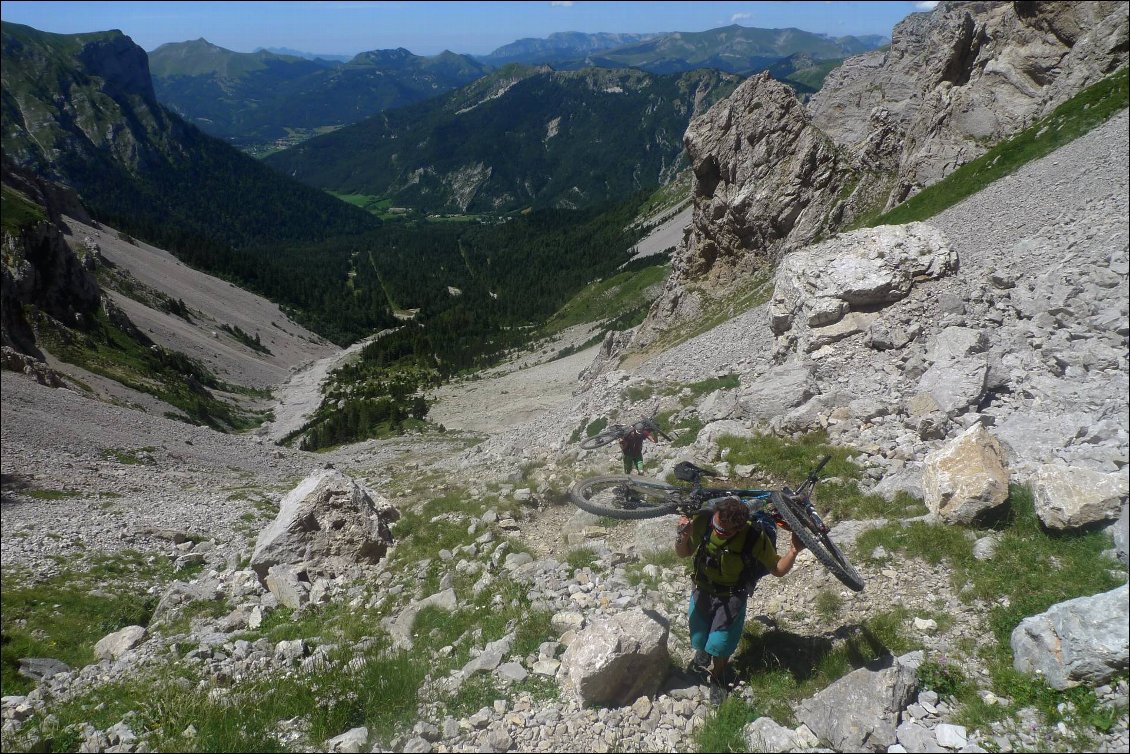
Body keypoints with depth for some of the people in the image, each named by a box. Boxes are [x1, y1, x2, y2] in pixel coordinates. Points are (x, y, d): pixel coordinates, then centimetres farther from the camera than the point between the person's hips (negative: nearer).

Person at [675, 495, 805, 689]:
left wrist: (793, 551, -31)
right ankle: (703, 647, 52)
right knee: (699, 641, 13)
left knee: (719, 647, -4)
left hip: (732, 596, -2)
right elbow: (683, 553, -8)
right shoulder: (703, 521, -26)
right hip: (703, 591, 2)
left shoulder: (755, 537, -29)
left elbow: (777, 570, -12)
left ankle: (718, 677, 31)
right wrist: (682, 536, -30)